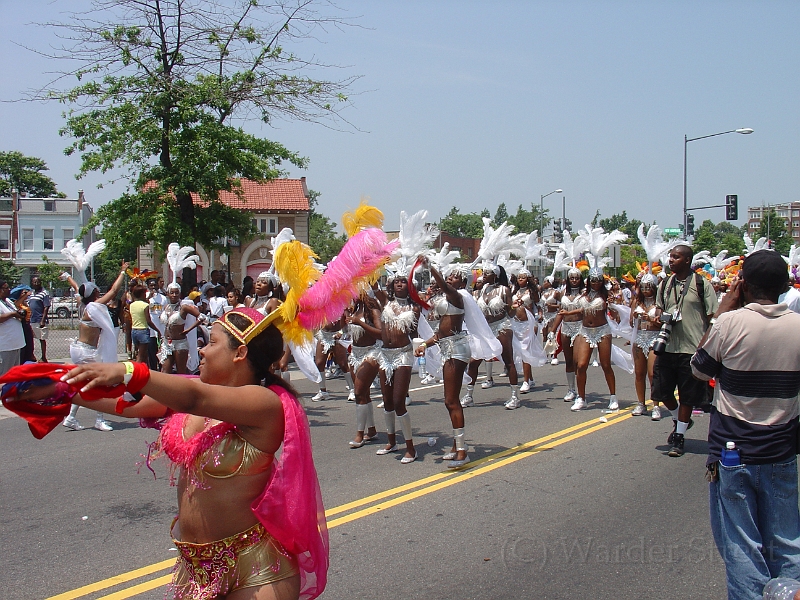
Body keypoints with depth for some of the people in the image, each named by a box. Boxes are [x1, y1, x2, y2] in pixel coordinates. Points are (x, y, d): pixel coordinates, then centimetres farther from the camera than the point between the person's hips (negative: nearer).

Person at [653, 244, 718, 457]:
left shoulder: (701, 284, -6)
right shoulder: (665, 284, 8)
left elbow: (712, 317, -4)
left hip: (693, 349, -5)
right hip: (667, 347, 5)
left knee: (688, 395, 5)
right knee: (662, 391, 7)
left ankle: (679, 436, 17)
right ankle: (679, 421, 34)